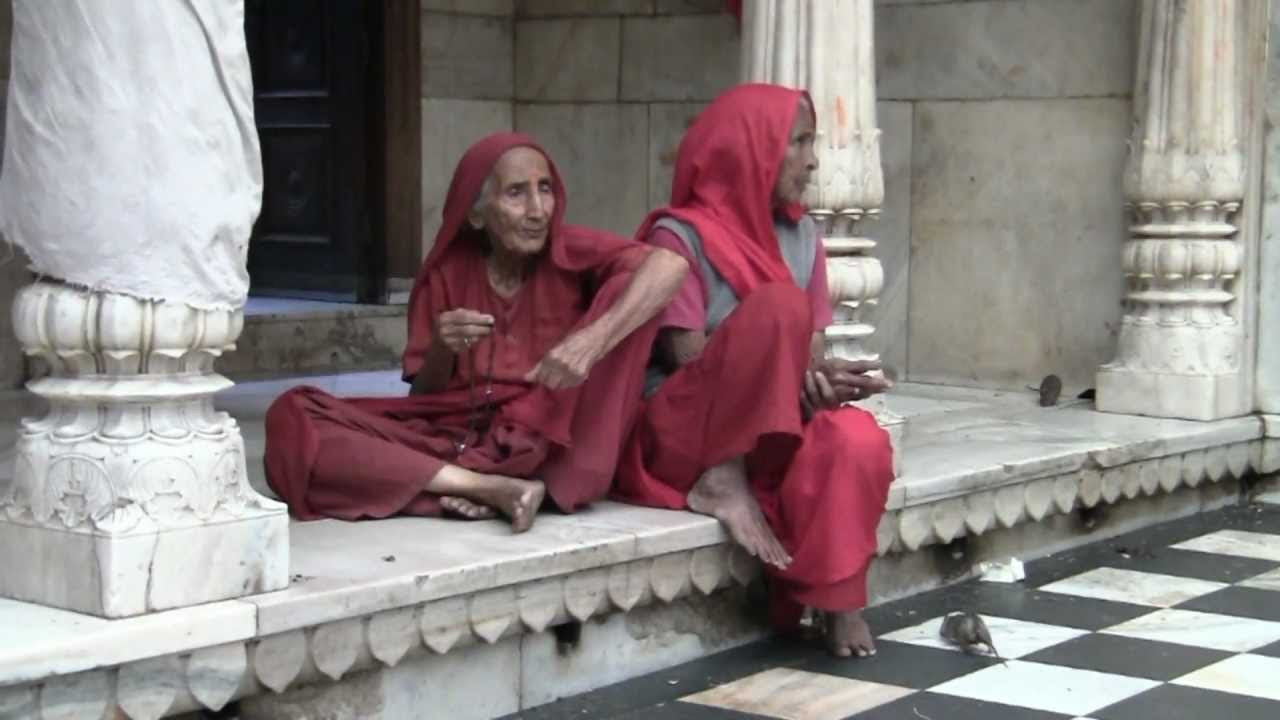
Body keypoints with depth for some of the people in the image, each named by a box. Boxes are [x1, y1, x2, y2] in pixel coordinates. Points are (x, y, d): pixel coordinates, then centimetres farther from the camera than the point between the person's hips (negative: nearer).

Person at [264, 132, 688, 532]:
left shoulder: (572, 252, 0)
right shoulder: (448, 270, 6)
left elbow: (670, 265, -19)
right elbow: (423, 399, 9)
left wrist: (593, 340, -34)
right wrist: (441, 350, -14)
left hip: (545, 441, -2)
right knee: (292, 418, -18)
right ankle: (495, 488, -26)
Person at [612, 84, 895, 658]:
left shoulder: (801, 237, 11)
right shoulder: (680, 235, -8)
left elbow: (808, 350, 8)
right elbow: (690, 361, -13)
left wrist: (820, 379, -16)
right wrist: (799, 378, -20)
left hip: (776, 432, 5)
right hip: (683, 433, -5)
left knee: (858, 441, -31)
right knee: (778, 305, -29)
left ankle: (837, 602, -17)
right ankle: (723, 480, -22)